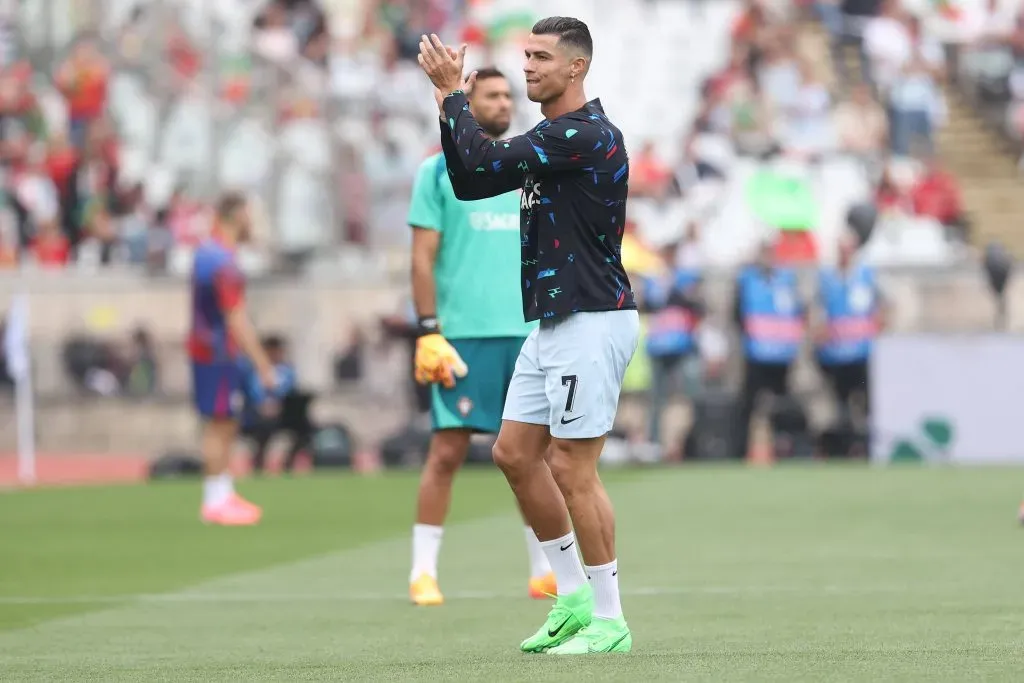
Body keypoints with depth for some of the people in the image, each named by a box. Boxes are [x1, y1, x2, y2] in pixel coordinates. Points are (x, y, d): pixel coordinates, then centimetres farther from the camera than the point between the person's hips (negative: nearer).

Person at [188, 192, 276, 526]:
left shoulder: (206, 251, 10)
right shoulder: (224, 263, -20)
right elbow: (236, 321, -22)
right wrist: (263, 366, -20)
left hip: (203, 346, 10)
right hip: (218, 354, -10)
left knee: (225, 426, 16)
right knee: (219, 425, -4)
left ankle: (223, 495, 22)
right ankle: (215, 502, 0)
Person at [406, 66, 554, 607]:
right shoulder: (439, 171, 1)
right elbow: (423, 258, -2)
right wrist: (429, 333, -10)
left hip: (528, 333, 4)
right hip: (463, 333, -4)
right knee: (447, 451, -5)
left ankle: (544, 571, 11)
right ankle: (423, 572, 1)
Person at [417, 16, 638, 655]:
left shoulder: (587, 135, -17)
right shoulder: (551, 136, 14)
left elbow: (484, 163, -22)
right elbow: (470, 182, 13)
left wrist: (454, 92, -10)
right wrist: (452, 103, 2)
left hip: (592, 320, -10)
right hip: (552, 321, 10)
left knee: (571, 468, -8)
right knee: (516, 453, 11)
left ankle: (610, 621, 0)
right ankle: (573, 598, 19)